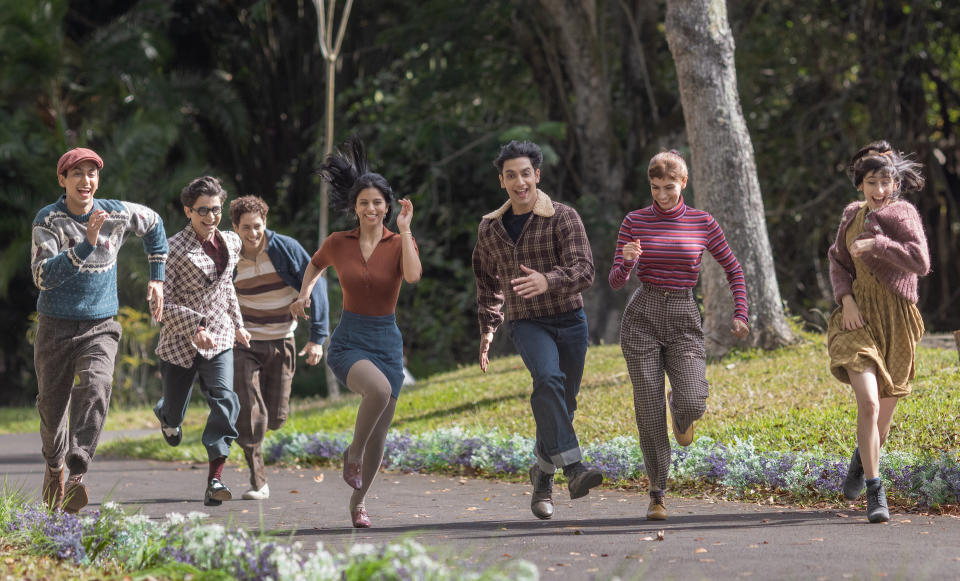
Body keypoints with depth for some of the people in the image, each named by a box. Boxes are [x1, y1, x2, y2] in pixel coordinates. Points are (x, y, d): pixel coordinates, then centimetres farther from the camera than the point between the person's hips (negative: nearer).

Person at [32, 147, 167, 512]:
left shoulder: (117, 214, -1)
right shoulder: (49, 220, -10)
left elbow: (154, 225, 23)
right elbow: (43, 276, -24)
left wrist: (157, 278, 20)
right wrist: (86, 245, -33)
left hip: (100, 328, 1)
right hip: (56, 327, -1)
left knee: (95, 390, -25)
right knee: (52, 406, 7)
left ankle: (76, 477, -33)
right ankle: (55, 465, 40)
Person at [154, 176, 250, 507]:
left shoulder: (230, 243, 5)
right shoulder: (175, 249, -14)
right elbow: (161, 303, -17)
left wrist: (237, 325, 24)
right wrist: (195, 326, -28)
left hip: (219, 340, 3)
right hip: (180, 342, -3)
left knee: (225, 401, -20)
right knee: (175, 414, 11)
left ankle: (215, 480, -24)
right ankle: (166, 414, 53)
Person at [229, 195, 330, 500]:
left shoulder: (286, 249, -12)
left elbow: (315, 288, -9)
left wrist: (317, 337, -13)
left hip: (280, 343, 1)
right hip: (243, 342, -1)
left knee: (276, 417, 4)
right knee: (250, 416, -11)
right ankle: (258, 481, 1)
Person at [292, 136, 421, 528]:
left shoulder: (400, 243, -3)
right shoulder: (338, 243, 1)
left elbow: (413, 276, -23)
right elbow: (317, 264, 23)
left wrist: (403, 230, -20)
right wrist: (304, 293, 8)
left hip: (387, 340, 2)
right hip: (348, 341, -2)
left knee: (379, 434, 5)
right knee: (379, 390, -34)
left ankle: (358, 501, 27)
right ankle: (353, 453, -9)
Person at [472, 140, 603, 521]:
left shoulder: (563, 218, -6)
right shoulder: (490, 228, 7)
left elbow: (584, 270, -18)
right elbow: (488, 280, 24)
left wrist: (548, 281, -37)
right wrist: (487, 328, 19)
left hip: (569, 321, 0)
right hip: (526, 323, 0)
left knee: (562, 404, 4)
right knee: (548, 378, -29)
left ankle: (543, 474, 27)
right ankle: (573, 467, -37)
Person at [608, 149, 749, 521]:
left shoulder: (702, 223, 2)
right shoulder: (635, 222, 1)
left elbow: (733, 269, 14)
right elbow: (616, 282, 0)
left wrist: (741, 314, 3)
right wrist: (626, 261, -22)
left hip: (684, 320, 0)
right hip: (642, 318, 0)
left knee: (692, 404, -18)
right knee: (650, 411, -6)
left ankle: (680, 410, 22)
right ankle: (657, 495, 7)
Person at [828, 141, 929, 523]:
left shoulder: (902, 214, -6)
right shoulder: (853, 215, 7)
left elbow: (921, 263, -20)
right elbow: (838, 262, 15)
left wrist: (876, 243, -23)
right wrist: (846, 300, -2)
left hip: (895, 323, -1)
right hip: (858, 318, 1)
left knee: (884, 411, 13)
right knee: (868, 401, -18)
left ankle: (862, 460, 46)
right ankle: (874, 493, -11)